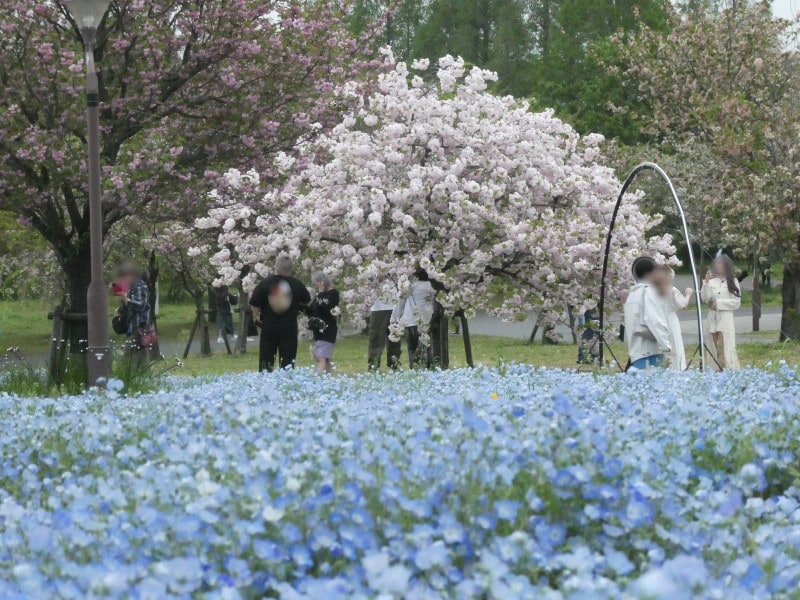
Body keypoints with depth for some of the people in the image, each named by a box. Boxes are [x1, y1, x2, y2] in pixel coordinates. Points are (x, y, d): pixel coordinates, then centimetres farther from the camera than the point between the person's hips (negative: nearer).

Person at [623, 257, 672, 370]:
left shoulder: (632, 294, 20)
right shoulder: (649, 291, -5)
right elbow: (656, 323, -17)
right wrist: (666, 349, -21)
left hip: (636, 353, 8)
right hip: (650, 353, -8)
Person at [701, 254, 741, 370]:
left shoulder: (732, 281, 2)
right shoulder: (711, 280, 8)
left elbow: (736, 302, -2)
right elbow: (705, 298, -1)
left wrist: (719, 303, -8)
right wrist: (706, 283, -13)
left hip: (726, 318, -3)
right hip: (713, 318, 3)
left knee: (727, 348, -9)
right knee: (716, 348, 4)